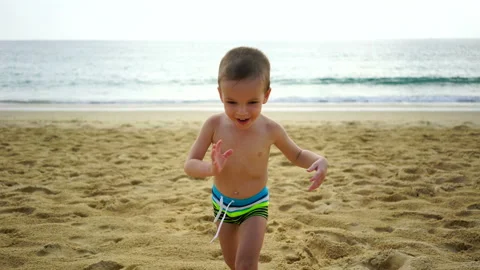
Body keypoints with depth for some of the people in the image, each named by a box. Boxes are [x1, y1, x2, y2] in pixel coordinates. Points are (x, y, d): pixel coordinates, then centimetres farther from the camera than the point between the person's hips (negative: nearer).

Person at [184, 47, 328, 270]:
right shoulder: (214, 125, -20)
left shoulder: (270, 129, -20)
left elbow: (296, 155, -2)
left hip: (255, 205, -2)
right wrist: (210, 169, -43)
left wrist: (319, 160, -25)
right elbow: (189, 165, -19)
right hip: (222, 203, 2)